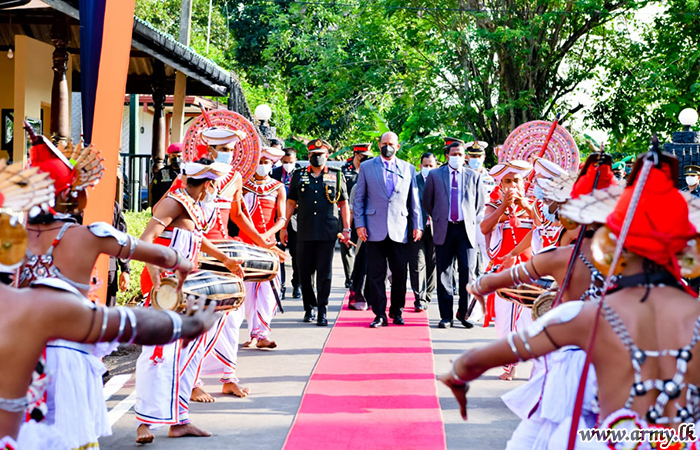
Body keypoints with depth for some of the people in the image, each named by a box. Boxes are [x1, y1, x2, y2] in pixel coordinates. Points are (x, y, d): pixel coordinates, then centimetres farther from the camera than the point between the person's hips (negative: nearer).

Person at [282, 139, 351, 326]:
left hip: (327, 233, -2)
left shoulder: (336, 176, 8)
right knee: (305, 272, 4)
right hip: (304, 233, 2)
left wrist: (346, 229, 5)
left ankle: (322, 311, 2)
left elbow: (344, 204, 10)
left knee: (324, 272, -3)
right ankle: (309, 308, 19)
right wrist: (284, 227, 11)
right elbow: (291, 202, 14)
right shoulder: (299, 176, 11)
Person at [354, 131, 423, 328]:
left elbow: (414, 200, 13)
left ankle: (396, 311, 17)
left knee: (400, 273, 1)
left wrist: (417, 225, 6)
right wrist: (359, 224, -1)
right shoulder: (366, 167, 8)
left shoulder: (408, 169, 12)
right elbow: (359, 198, 7)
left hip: (399, 229, 1)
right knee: (376, 274, -1)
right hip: (375, 229, -1)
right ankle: (379, 314, 4)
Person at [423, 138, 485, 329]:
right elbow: (427, 201, 17)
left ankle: (464, 313, 6)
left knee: (467, 271, -7)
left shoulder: (474, 176, 9)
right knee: (444, 274, 1)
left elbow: (480, 202, 18)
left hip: (466, 229, 0)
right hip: (444, 229, 0)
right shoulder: (435, 175, 8)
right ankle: (446, 316, 7)